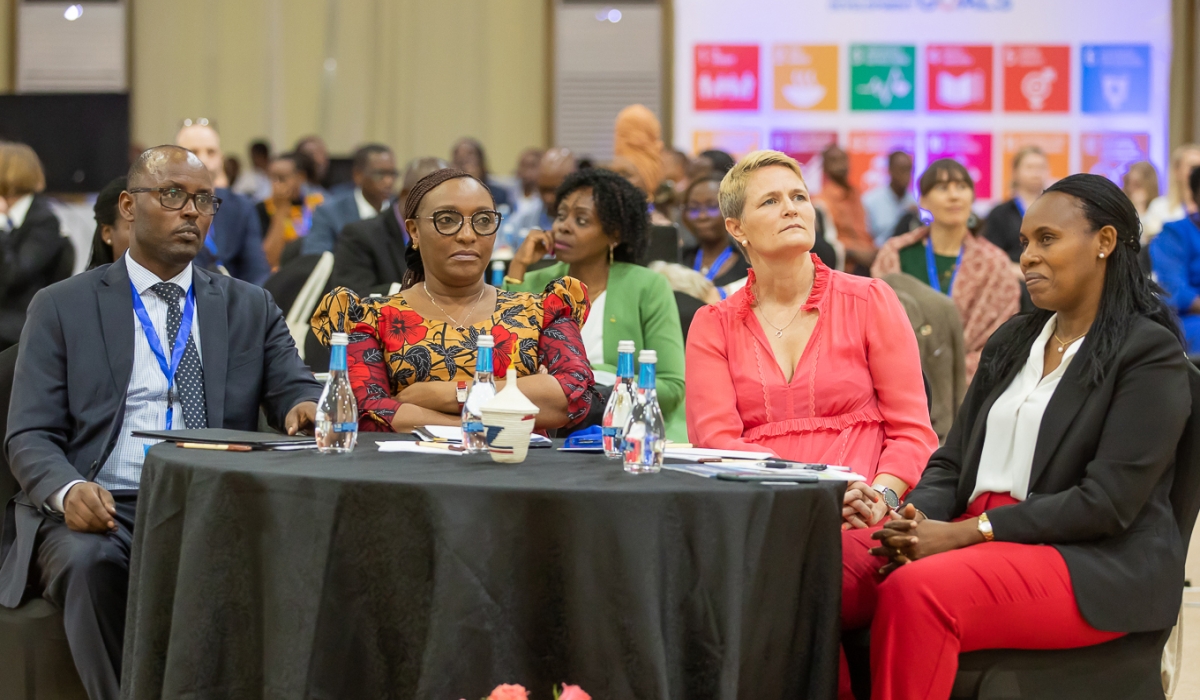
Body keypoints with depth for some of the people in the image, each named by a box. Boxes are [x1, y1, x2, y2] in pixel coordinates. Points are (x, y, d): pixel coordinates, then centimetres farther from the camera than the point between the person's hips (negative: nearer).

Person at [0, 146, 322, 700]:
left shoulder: (250, 308, 18)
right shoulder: (62, 308, 11)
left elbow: (294, 389, 8)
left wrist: (305, 407, -18)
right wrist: (68, 490, -19)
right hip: (96, 511, -1)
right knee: (91, 562, -36)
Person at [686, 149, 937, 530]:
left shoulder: (871, 301, 10)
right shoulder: (712, 325, 14)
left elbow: (913, 431, 8)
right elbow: (714, 440, 2)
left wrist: (880, 498, -14)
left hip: (853, 519, -1)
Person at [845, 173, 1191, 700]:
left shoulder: (1150, 354, -4)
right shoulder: (1011, 341, 19)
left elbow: (1107, 503, -13)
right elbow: (952, 463, 17)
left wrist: (962, 533, -17)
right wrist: (915, 521, -8)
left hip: (1097, 563, -7)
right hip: (976, 534, 7)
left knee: (916, 592, -35)